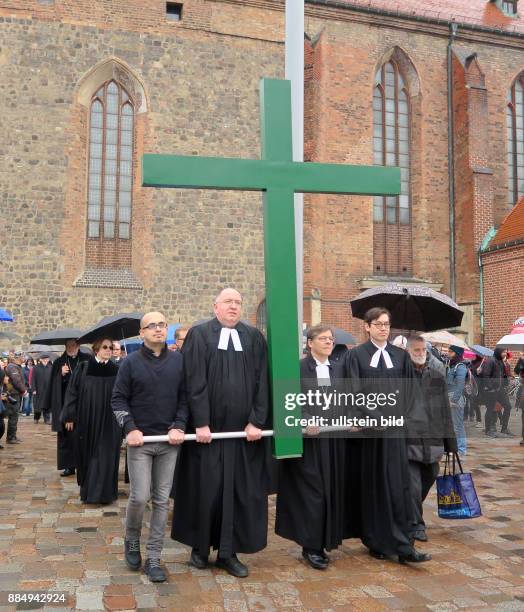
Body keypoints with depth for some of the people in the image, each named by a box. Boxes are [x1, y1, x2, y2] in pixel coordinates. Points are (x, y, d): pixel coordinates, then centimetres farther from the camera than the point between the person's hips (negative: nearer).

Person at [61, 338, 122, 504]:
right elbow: (72, 392, 0)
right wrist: (70, 417, -2)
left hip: (109, 423, 0)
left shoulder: (116, 370, 0)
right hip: (86, 420, 0)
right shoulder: (83, 369, -2)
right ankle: (87, 489, 28)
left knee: (106, 457, -1)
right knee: (88, 456, 11)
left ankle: (104, 491, 10)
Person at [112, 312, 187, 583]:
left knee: (161, 500, 4)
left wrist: (179, 427, -6)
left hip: (169, 440, 2)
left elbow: (185, 397, 5)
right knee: (139, 497, -6)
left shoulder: (179, 360, 4)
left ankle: (153, 558, 15)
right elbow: (118, 399, 1)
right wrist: (130, 429, -9)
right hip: (140, 440, -2)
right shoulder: (131, 362, -1)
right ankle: (131, 540, 23)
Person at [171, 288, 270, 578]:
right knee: (205, 488, 7)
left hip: (243, 430, 3)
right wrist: (200, 423, -14)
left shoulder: (254, 337, 6)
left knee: (240, 491, 7)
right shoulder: (199, 334, -1)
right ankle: (200, 547, 26)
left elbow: (261, 382, 2)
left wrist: (256, 421, -6)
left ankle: (228, 553, 19)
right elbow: (195, 382, -8)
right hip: (208, 428, -2)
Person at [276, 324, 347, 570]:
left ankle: (323, 542, 21)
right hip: (308, 439, -5)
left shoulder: (338, 368, 11)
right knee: (312, 492, -2)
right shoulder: (298, 368, -5)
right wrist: (306, 421, -22)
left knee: (331, 491, 9)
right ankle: (311, 546, 8)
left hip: (334, 439, 5)